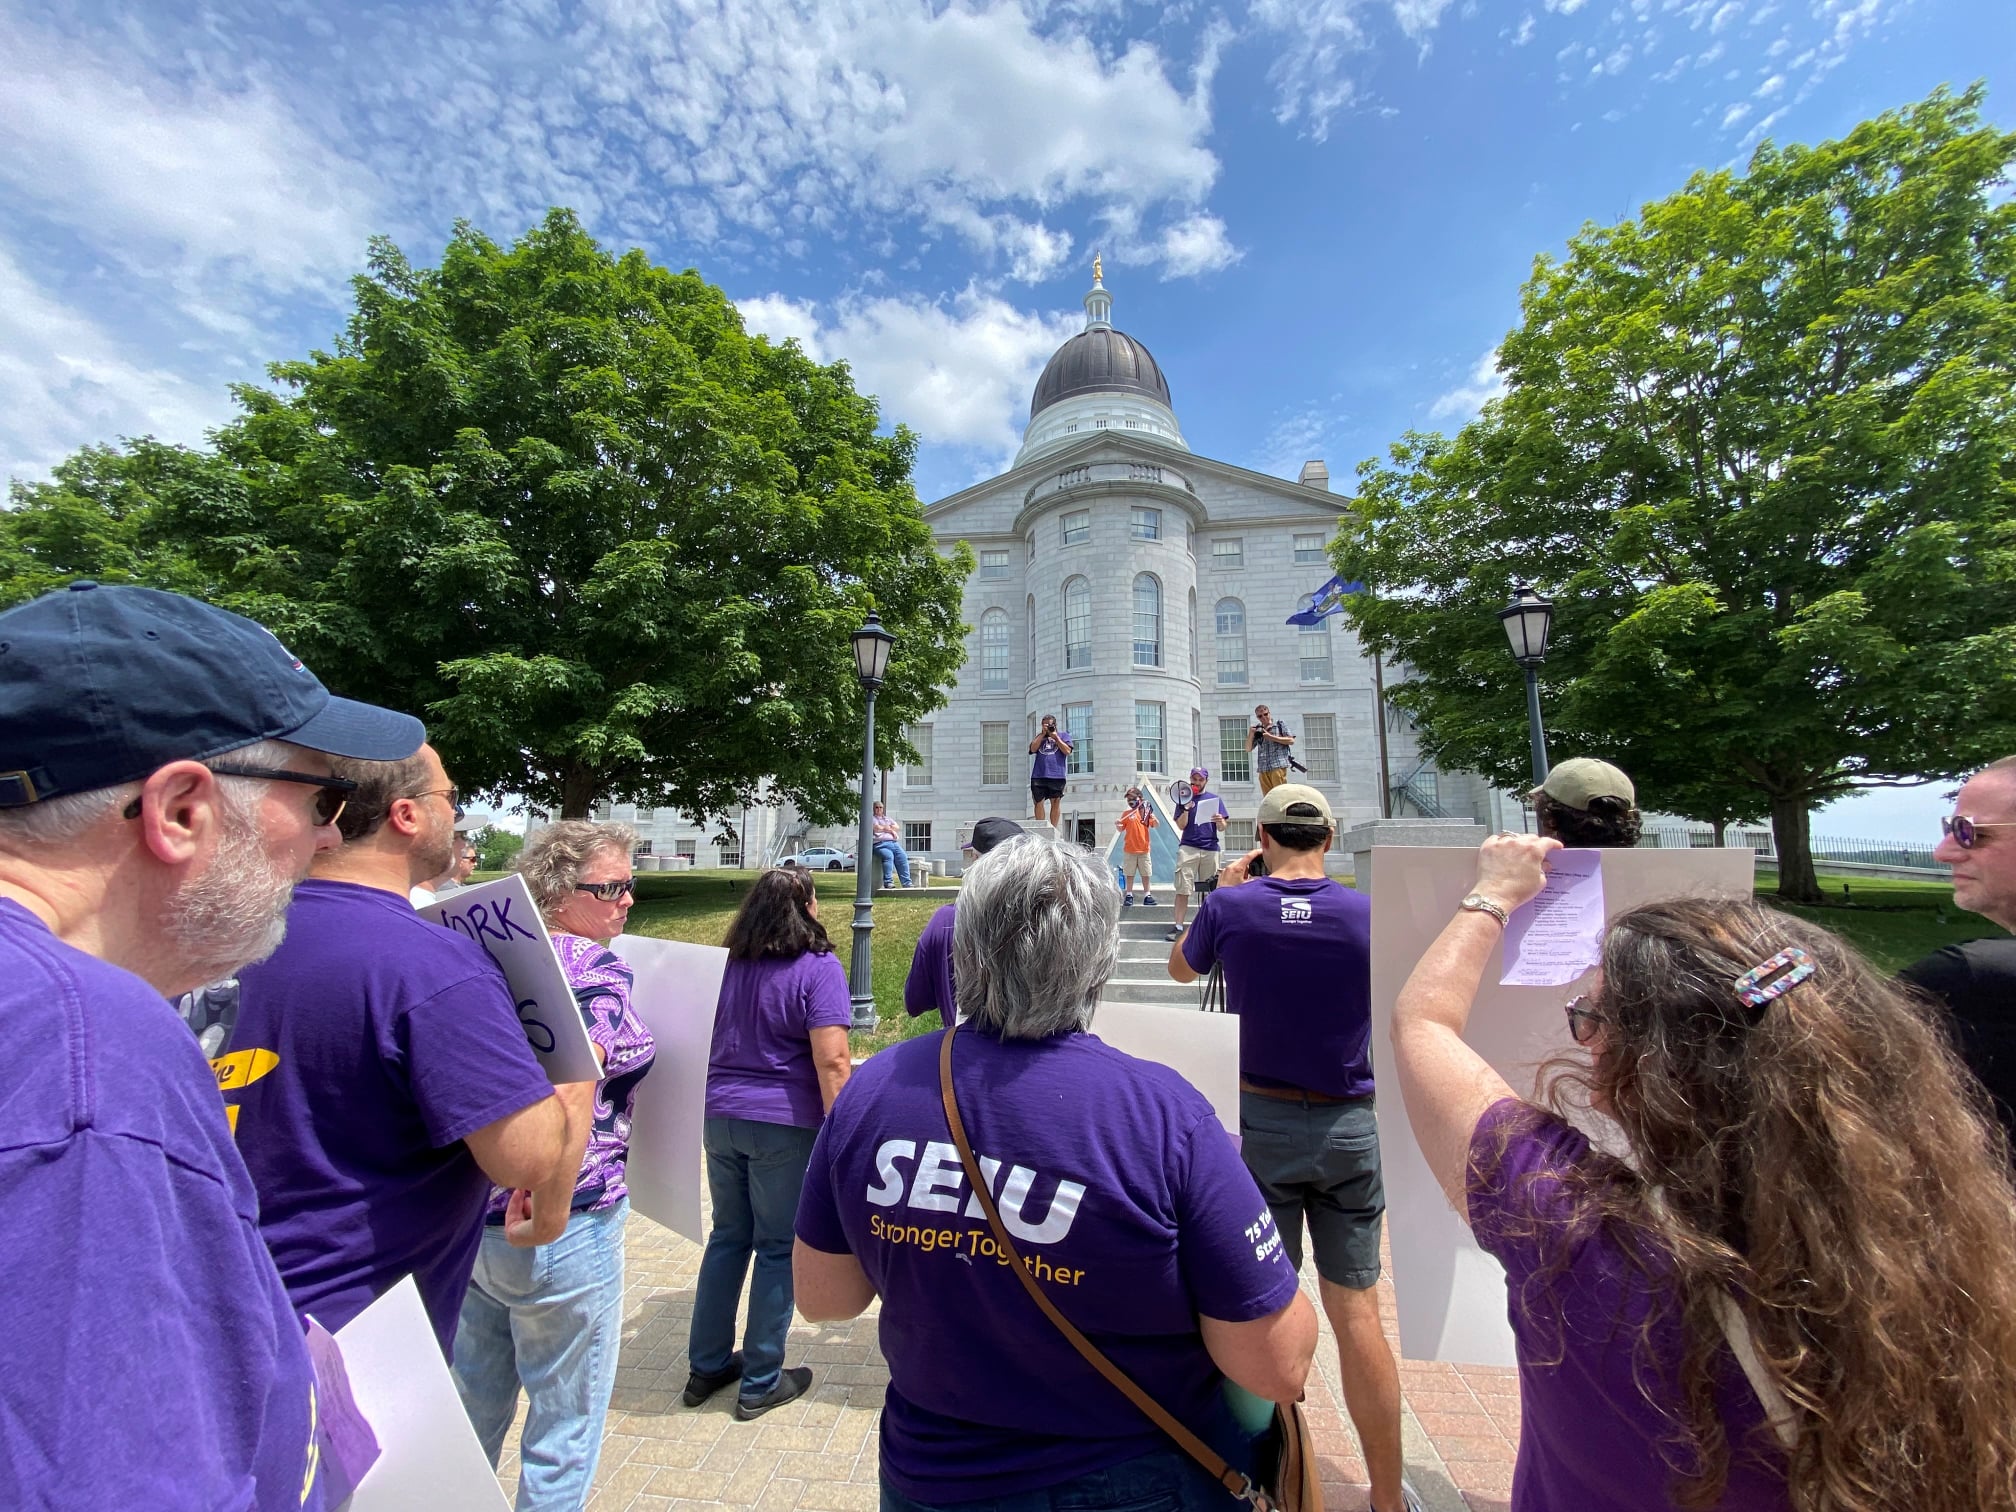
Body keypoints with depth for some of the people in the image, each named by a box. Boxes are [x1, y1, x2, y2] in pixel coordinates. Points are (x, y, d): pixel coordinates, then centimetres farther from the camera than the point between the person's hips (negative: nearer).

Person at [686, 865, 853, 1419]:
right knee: (779, 1248, 10)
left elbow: (711, 1040, 15)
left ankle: (706, 1366, 35)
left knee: (727, 1237, 21)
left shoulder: (731, 964, 5)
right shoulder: (818, 967, -15)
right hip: (785, 1123, -6)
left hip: (722, 1117, 6)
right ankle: (760, 1382, 24)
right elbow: (831, 1061, -20)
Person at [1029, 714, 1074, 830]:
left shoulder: (1063, 735, 13)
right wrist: (1043, 734, 1)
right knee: (1038, 802, 0)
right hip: (1038, 776, 2)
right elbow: (1033, 748, 2)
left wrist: (1055, 737, -2)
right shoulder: (1039, 736, 20)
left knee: (1055, 803, 1)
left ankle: (1053, 828, 5)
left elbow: (1067, 751, -1)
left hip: (1056, 776, -2)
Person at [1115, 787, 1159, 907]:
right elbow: (1121, 829, 2)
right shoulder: (1127, 814, 2)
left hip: (1144, 849, 1)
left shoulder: (1147, 813, 3)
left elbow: (1157, 826, -4)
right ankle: (1129, 896, 11)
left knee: (1146, 874, 6)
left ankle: (1147, 895, 14)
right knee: (1129, 874, 5)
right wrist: (1117, 824, -20)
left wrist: (1151, 815, -20)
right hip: (1129, 850, -1)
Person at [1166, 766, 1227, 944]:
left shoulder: (1214, 799, 11)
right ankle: (1178, 926, -7)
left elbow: (1222, 828, 7)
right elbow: (1181, 825, 3)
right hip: (1188, 848, -1)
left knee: (1212, 889, -1)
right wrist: (1187, 808, -12)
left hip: (1210, 849, 1)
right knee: (1183, 889, -7)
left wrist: (1220, 821, -16)